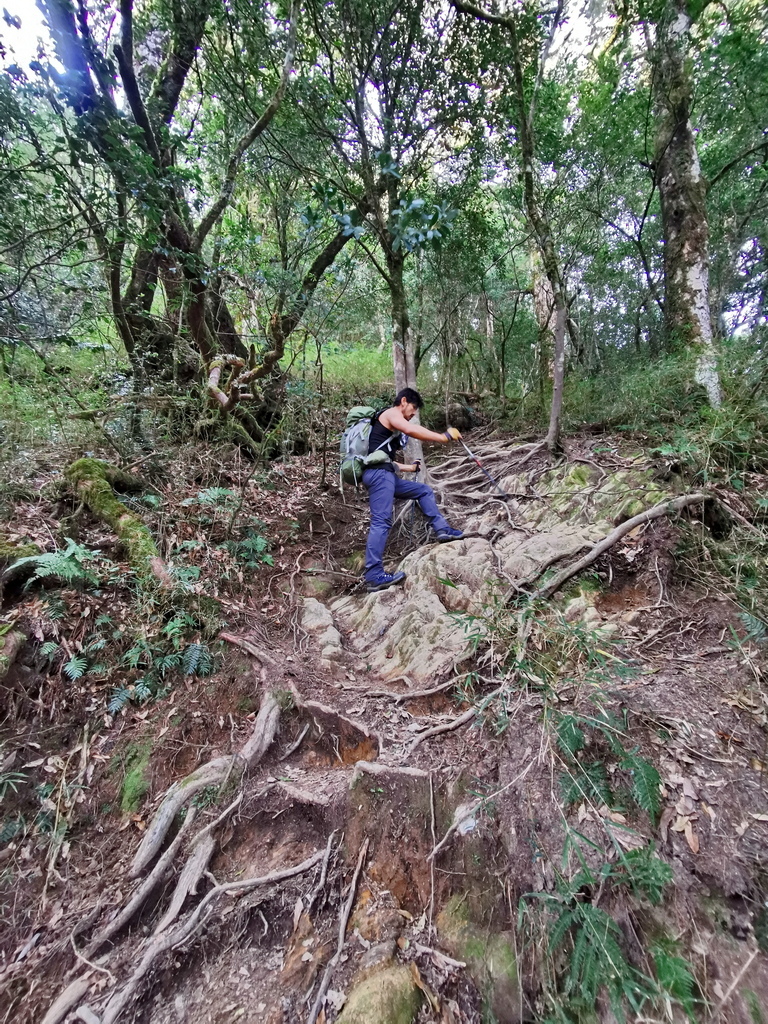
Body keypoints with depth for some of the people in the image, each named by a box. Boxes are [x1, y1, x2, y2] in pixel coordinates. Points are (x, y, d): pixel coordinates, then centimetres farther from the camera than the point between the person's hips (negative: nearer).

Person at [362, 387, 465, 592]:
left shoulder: (391, 424, 29)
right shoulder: (391, 413, 2)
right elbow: (411, 430, -20)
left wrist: (408, 467, 32)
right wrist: (445, 437, -16)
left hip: (384, 475, 10)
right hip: (378, 474, -10)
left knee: (424, 490, 17)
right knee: (381, 522, -17)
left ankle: (442, 529, 13)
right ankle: (374, 576, -19)